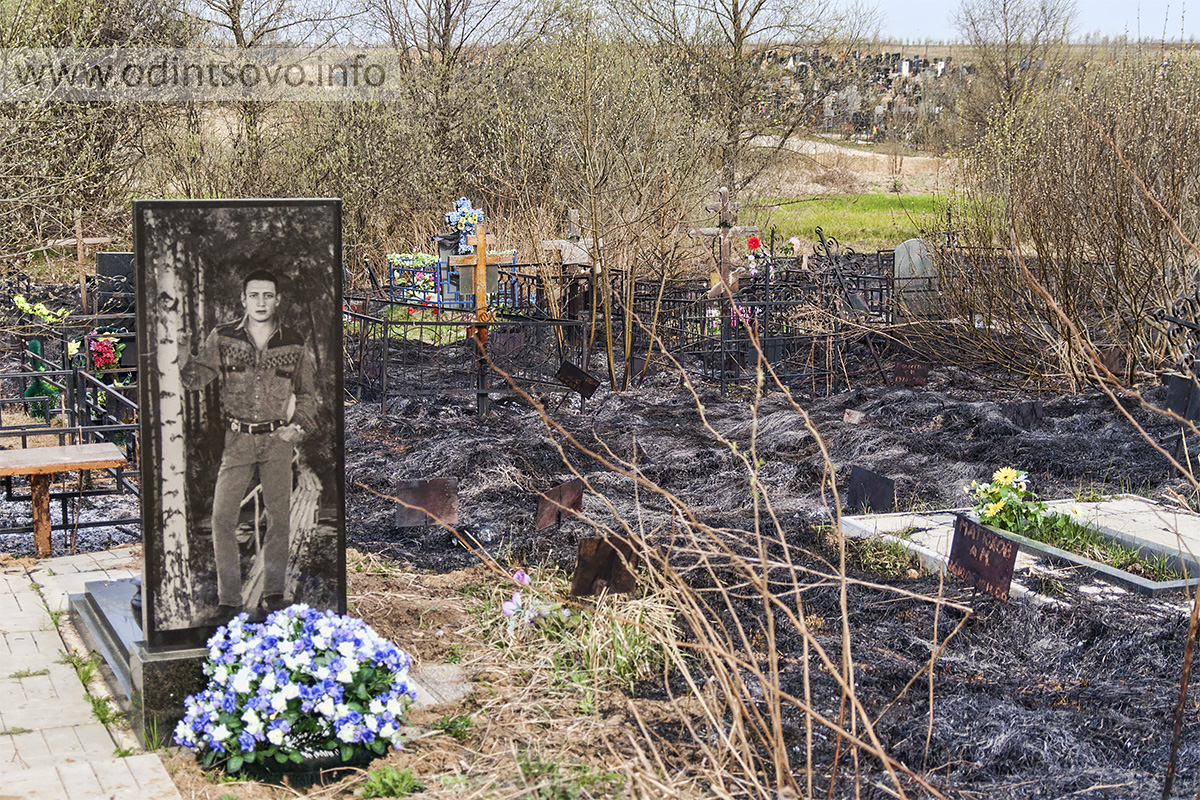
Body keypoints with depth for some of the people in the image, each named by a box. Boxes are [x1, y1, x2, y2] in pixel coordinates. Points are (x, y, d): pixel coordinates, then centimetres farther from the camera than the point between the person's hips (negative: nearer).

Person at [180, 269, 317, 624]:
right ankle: (229, 601, 4)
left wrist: (299, 426, -5)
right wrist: (183, 360, -26)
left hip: (277, 440, 0)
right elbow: (199, 376, -6)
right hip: (237, 439, 0)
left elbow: (307, 395, 11)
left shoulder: (295, 345, 3)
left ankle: (272, 595, 17)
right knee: (222, 519, -5)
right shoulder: (223, 338, 1)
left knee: (279, 519, 3)